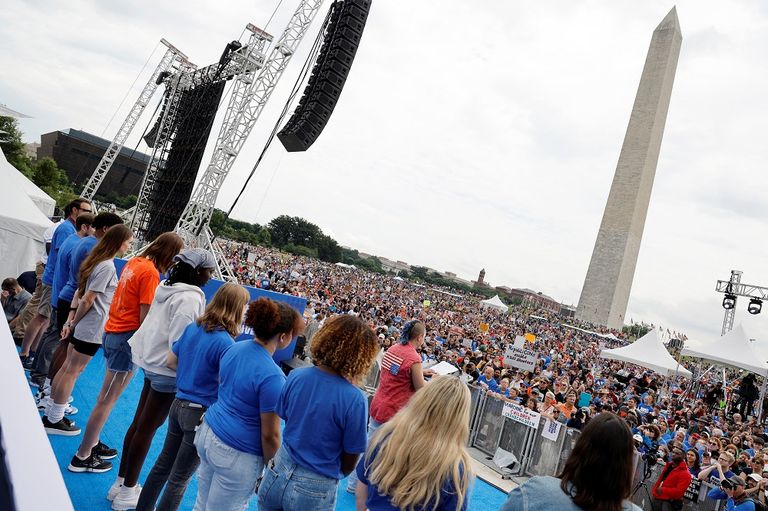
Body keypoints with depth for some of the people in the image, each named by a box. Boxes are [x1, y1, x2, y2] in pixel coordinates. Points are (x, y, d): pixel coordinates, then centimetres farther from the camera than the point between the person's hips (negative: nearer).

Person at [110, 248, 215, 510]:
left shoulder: (166, 287, 6)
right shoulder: (190, 297, -22)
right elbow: (179, 341, -23)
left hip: (152, 363, 9)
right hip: (168, 370, -9)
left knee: (139, 423, 18)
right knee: (147, 429, 4)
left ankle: (121, 483, 32)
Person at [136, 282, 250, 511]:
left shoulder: (192, 328, -1)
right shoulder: (225, 343, -24)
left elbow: (170, 361, 9)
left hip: (179, 405, 7)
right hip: (201, 414, -7)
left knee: (162, 465, 25)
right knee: (179, 478, 11)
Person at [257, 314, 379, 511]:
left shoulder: (295, 376, -11)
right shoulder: (354, 400, -23)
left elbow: (285, 419, 2)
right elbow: (349, 463, -12)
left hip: (278, 473, 4)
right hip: (314, 490, -4)